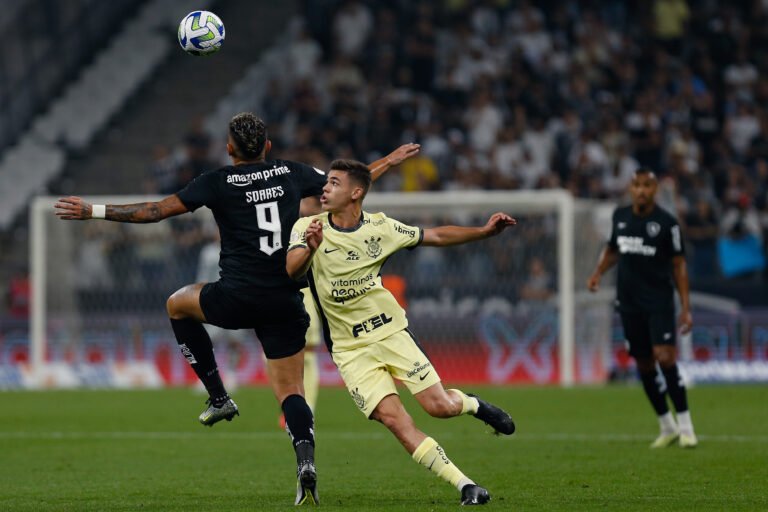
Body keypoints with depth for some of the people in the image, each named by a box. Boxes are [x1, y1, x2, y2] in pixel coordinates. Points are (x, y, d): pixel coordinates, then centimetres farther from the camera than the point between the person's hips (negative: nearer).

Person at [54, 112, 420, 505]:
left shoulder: (219, 182, -2)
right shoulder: (291, 173, 8)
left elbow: (156, 211, -3)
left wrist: (94, 211, 4)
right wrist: (391, 160, 39)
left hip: (237, 299, -3)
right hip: (286, 303, 3)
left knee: (177, 305, 27)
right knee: (290, 391, 9)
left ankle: (218, 398, 21)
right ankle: (306, 461, -19)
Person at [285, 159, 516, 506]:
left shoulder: (379, 227, -3)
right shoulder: (307, 228, -8)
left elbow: (435, 236, 8)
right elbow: (291, 271, -25)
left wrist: (485, 231, -1)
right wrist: (310, 248, -46)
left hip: (390, 331, 1)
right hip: (351, 350, -1)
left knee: (439, 406, -7)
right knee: (393, 418, -16)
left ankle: (473, 404, 31)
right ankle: (464, 486, -9)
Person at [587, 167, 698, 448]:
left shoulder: (666, 222, -7)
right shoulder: (620, 216, 6)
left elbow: (678, 265, -3)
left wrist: (685, 306, -7)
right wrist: (598, 272, 5)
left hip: (660, 301, -4)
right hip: (629, 303, 5)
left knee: (665, 358, -18)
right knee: (644, 365, 6)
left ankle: (685, 425, -9)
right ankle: (667, 427, 19)